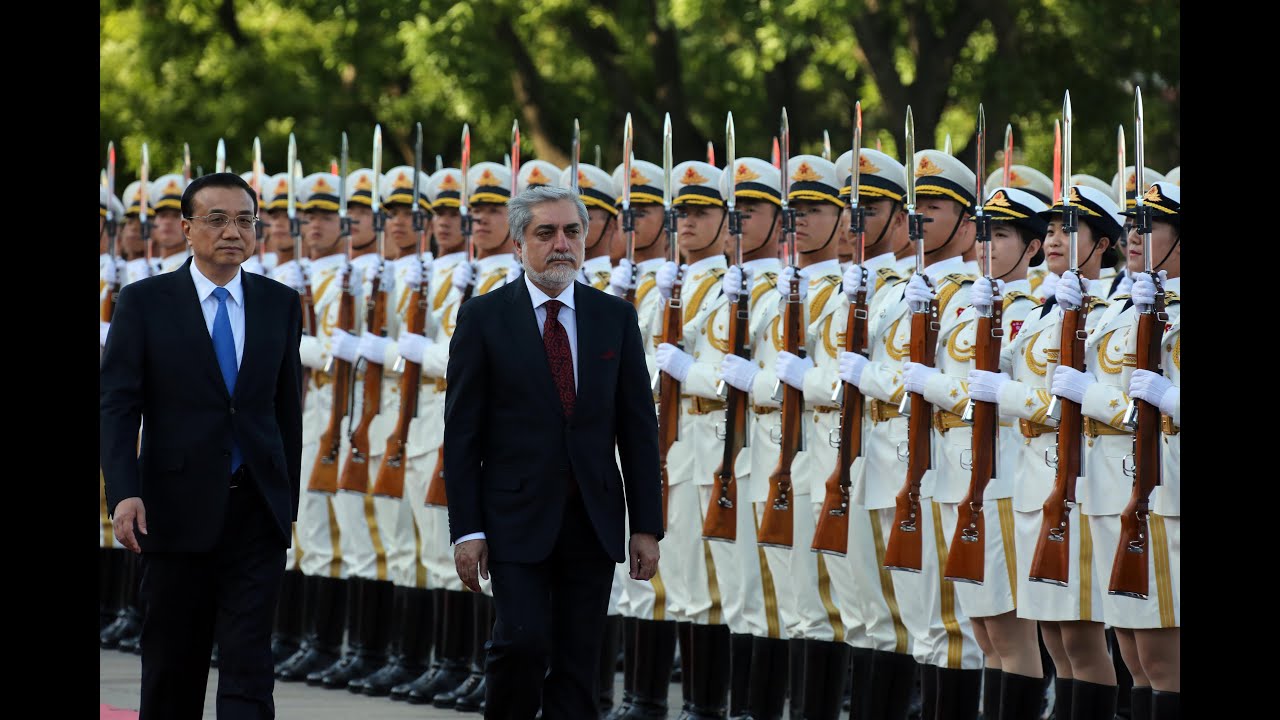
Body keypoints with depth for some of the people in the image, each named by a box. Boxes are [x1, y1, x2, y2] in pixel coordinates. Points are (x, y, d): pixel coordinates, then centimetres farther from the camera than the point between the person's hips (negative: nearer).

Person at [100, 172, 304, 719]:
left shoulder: (280, 304, 7)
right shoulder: (144, 303, -2)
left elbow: (287, 407, 12)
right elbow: (116, 405, -7)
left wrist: (288, 500, 12)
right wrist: (124, 493, -19)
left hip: (257, 510, 1)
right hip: (177, 511, -1)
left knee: (249, 665, -8)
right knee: (172, 670, 9)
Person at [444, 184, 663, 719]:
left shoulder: (615, 318, 7)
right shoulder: (484, 318, -1)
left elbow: (638, 429, 7)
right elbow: (462, 431, -2)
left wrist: (647, 528, 2)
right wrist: (466, 529, -8)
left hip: (593, 521, 3)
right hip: (519, 516, -3)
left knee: (578, 666, 3)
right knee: (524, 641, -17)